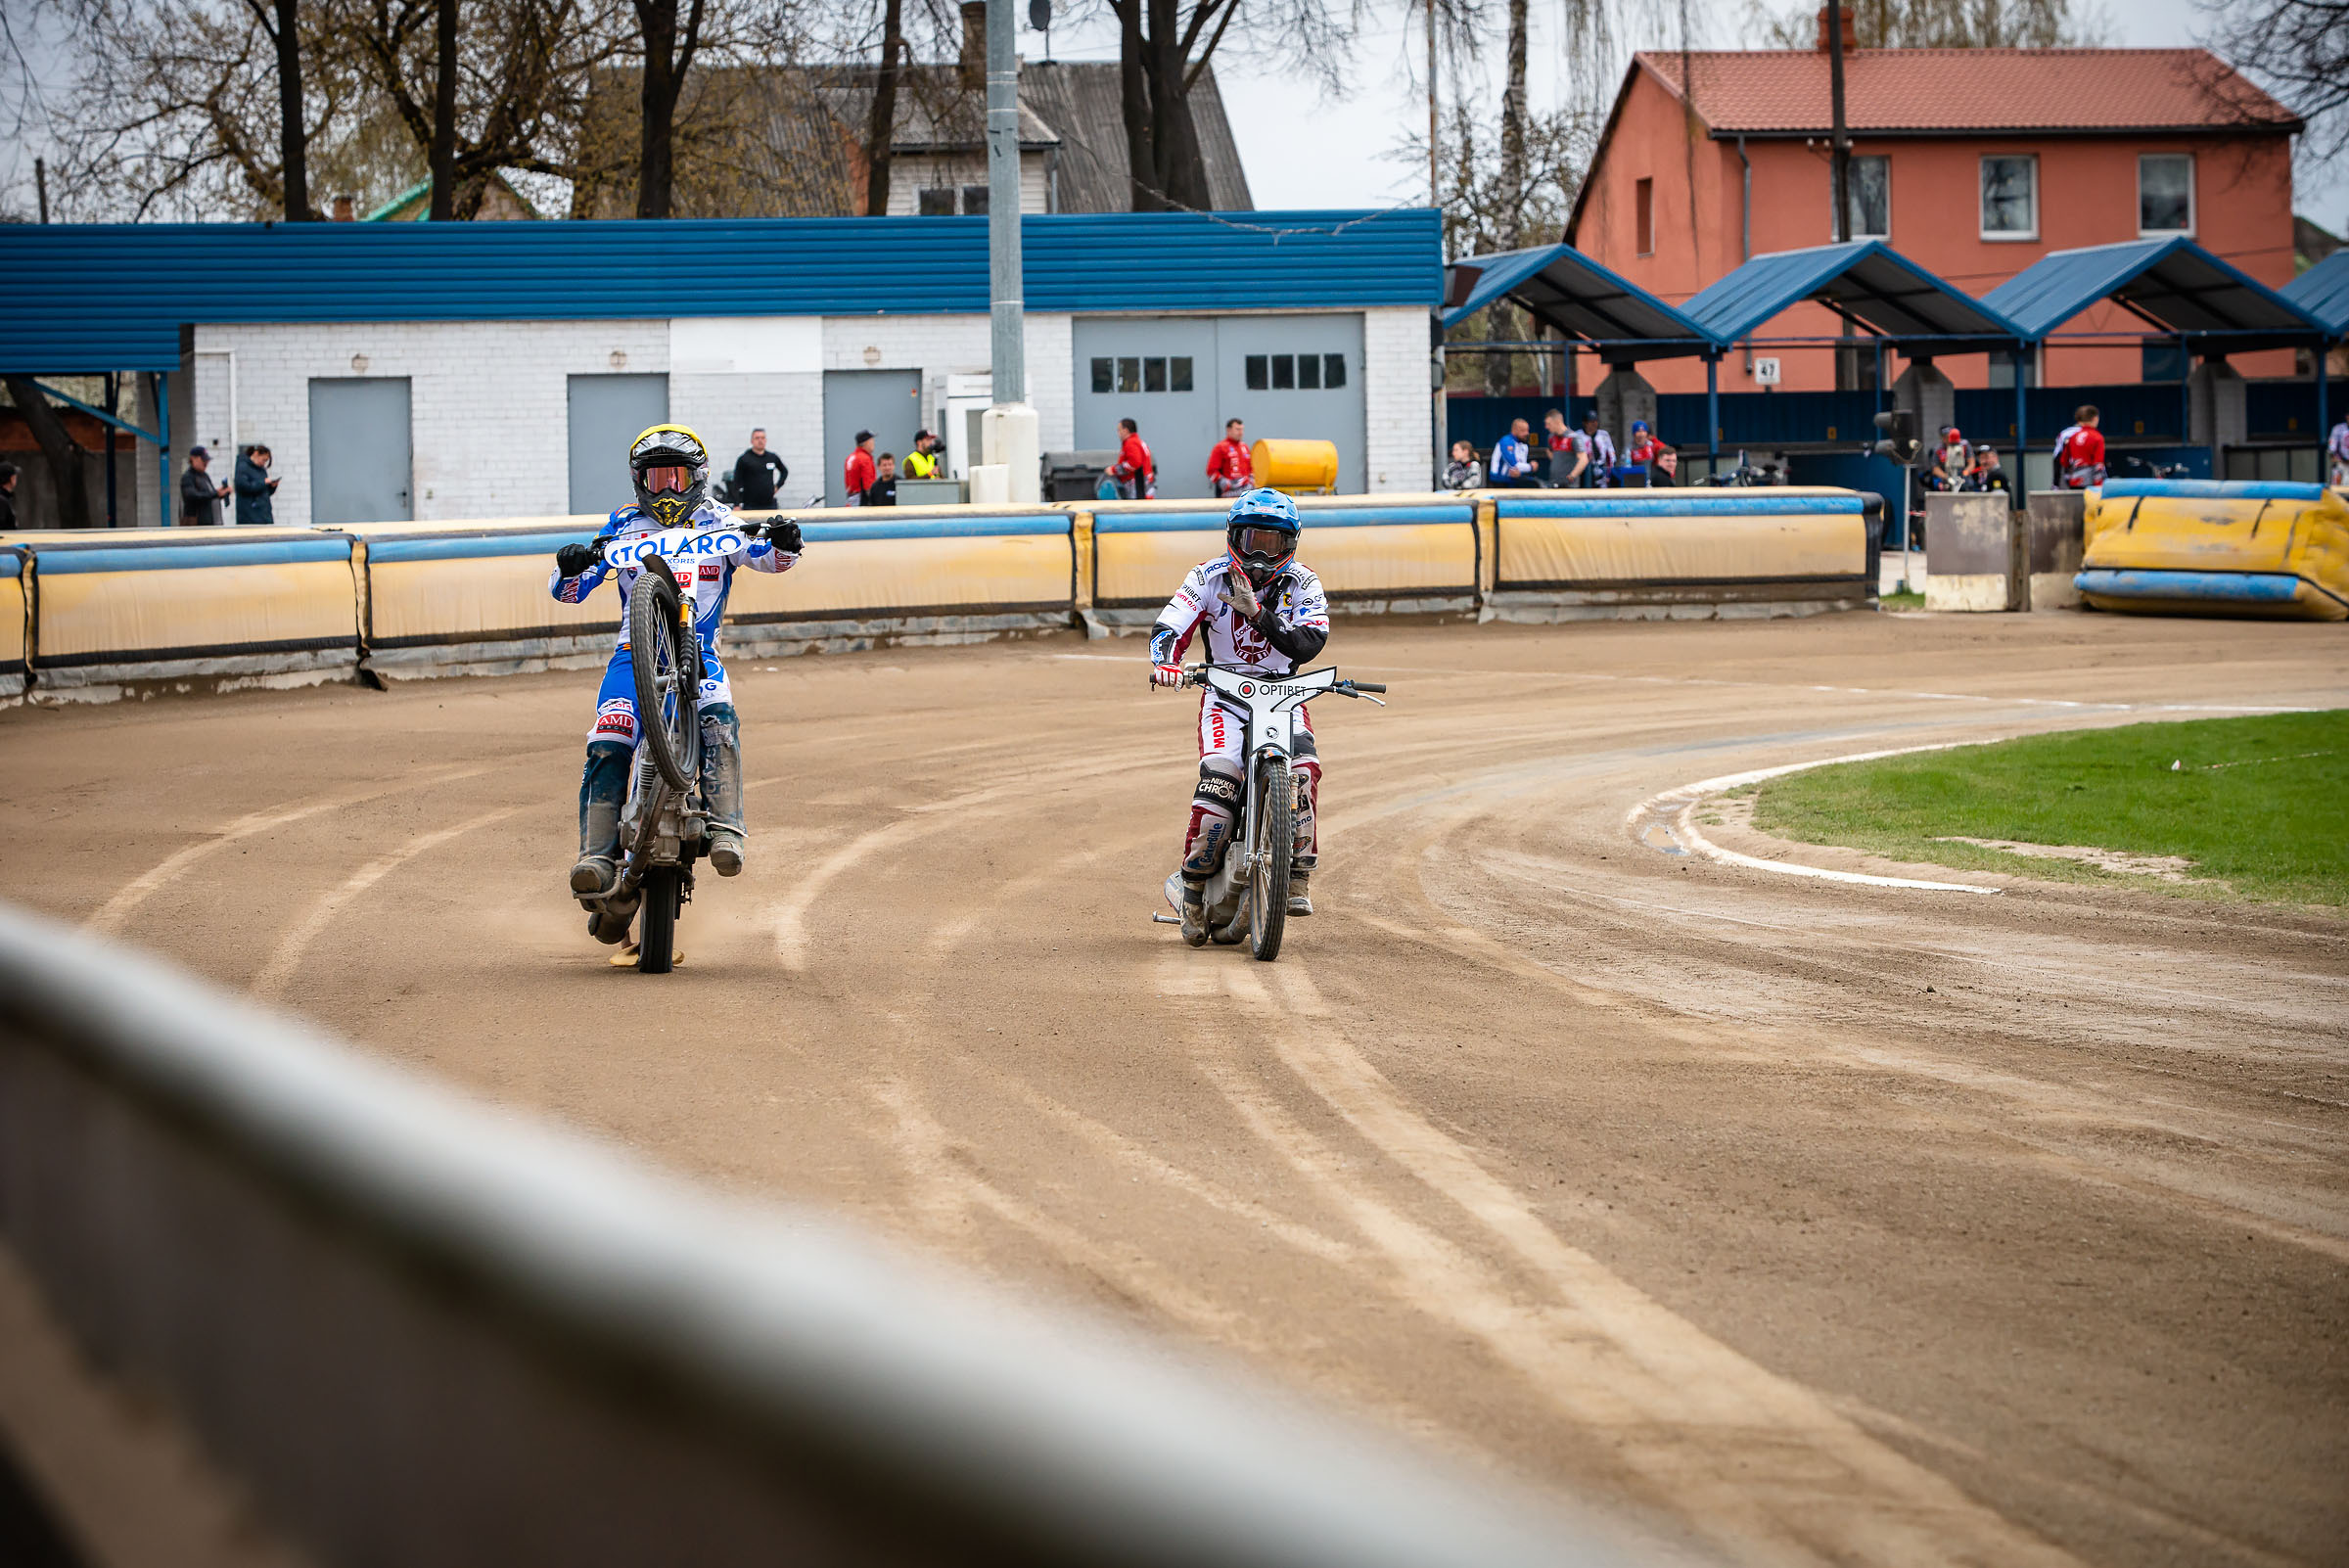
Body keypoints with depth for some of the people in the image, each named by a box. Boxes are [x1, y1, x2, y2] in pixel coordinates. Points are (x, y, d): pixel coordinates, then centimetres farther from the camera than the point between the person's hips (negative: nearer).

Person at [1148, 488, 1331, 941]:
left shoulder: (1303, 585, -1)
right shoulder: (1210, 577, -2)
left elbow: (1308, 644, -17)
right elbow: (1169, 625, -13)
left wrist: (1257, 613, -30)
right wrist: (1165, 661, -36)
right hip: (1225, 695, -1)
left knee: (1303, 771, -27)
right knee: (1219, 778, -26)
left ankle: (1297, 881, -16)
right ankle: (1194, 891, -15)